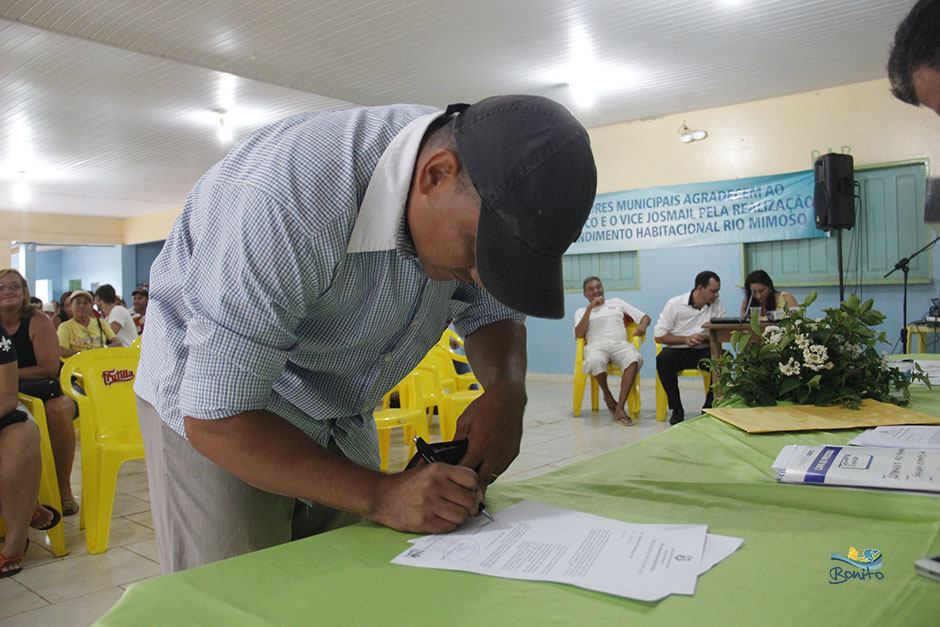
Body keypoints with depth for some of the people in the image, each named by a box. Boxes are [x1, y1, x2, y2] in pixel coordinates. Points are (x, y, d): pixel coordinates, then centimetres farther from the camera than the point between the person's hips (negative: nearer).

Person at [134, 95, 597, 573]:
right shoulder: (288, 203, -36)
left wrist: (506, 391, -20)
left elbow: (495, 311, 3)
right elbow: (215, 420, -31)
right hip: (206, 403, -5)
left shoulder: (475, 209, -15)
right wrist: (380, 496, -34)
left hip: (338, 418, 5)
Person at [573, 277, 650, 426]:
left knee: (634, 359, -37)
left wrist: (642, 325, -1)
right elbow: (579, 334, 4)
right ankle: (607, 395, -10)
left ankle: (620, 409, -35)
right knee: (595, 361, -41)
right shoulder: (581, 312, 25)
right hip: (596, 345, -1)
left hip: (620, 343, 1)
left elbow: (645, 317, 25)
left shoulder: (616, 303, 29)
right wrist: (590, 307, 4)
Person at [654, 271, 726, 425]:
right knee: (663, 359, -35)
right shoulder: (674, 304, -4)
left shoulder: (717, 305, 4)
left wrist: (703, 338, -19)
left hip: (704, 351, 2)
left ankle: (709, 407, -13)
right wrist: (686, 339, -16)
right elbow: (659, 336, -5)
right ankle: (677, 409, -21)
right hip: (677, 350, -2)